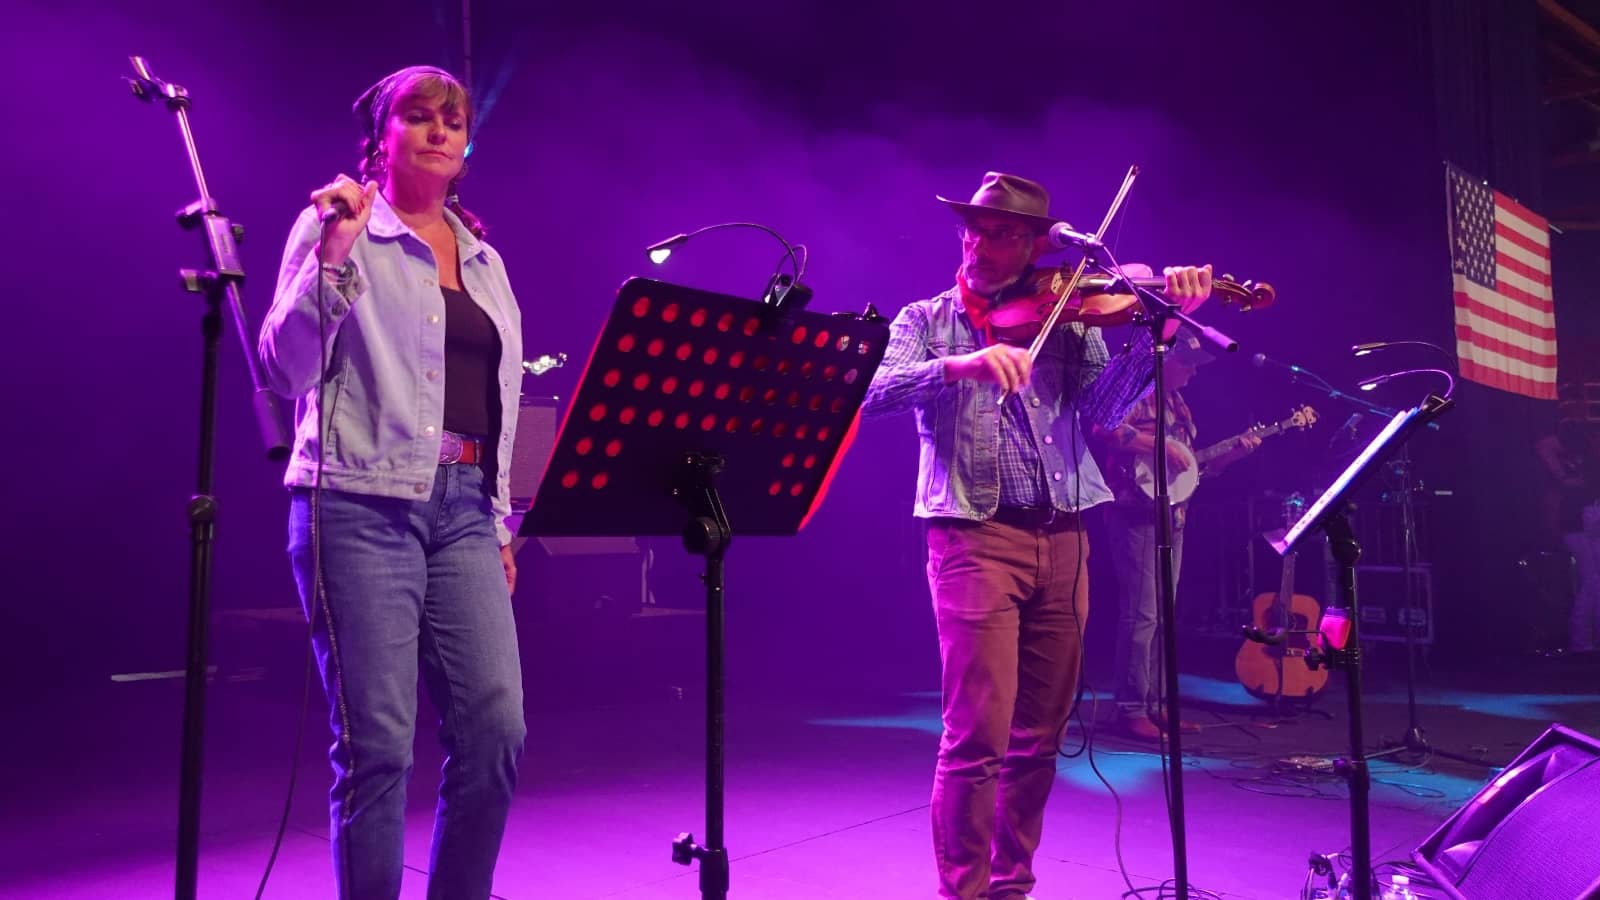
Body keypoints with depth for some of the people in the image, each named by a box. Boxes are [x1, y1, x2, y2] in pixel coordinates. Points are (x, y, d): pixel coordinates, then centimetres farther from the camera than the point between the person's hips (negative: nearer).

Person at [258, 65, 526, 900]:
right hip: (362, 504, -5)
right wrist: (333, 254, -17)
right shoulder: (336, 227, 3)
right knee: (378, 741, -6)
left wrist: (499, 521, 16)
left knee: (495, 728, -3)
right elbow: (285, 367, -7)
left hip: (463, 509, 5)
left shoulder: (485, 260, 19)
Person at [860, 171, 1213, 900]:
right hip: (975, 536, -3)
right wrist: (961, 364, -28)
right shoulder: (925, 320, 6)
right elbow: (876, 394, -12)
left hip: (1061, 540, 3)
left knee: (1039, 736, 11)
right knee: (979, 734, -9)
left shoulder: (1068, 316, 11)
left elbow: (1103, 407, -3)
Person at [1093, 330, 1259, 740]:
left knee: (1162, 616, 11)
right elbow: (1105, 430, -26)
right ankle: (1131, 709, -5)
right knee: (1141, 614, -10)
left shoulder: (1178, 404, 20)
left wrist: (1233, 453, 9)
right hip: (1137, 514, -9)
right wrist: (1160, 445, -22)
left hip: (1173, 518, 9)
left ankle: (1154, 704, 17)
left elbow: (1192, 466, 23)